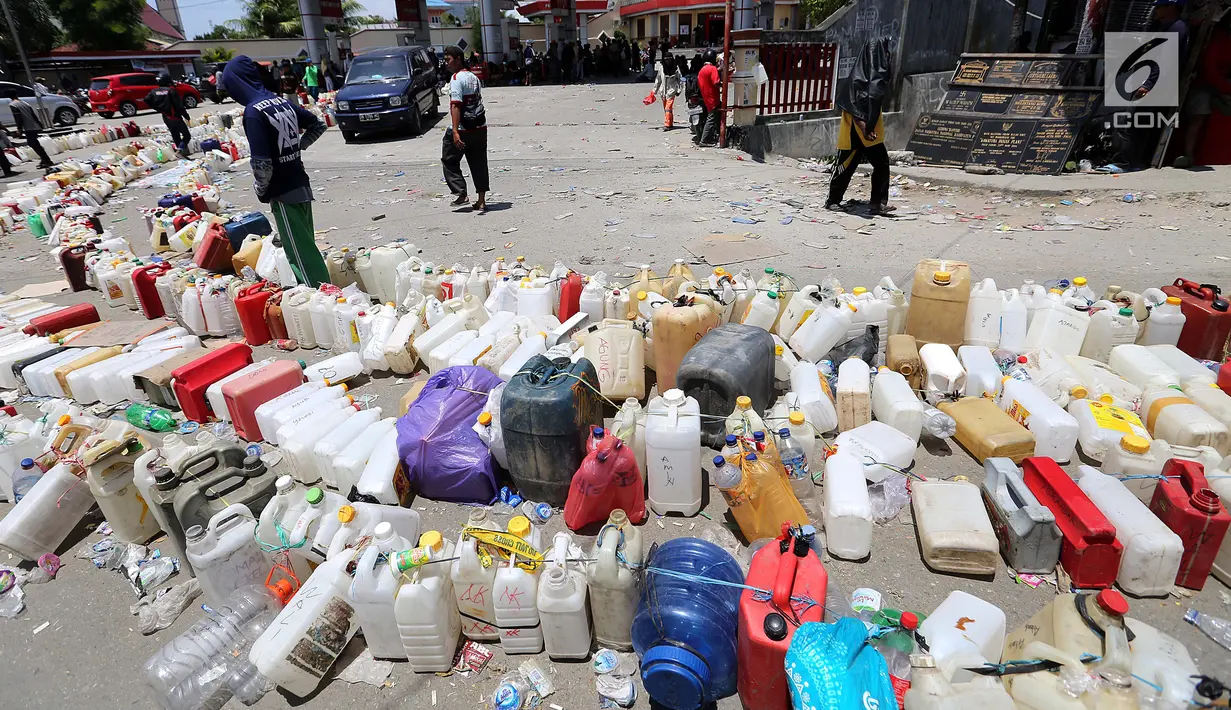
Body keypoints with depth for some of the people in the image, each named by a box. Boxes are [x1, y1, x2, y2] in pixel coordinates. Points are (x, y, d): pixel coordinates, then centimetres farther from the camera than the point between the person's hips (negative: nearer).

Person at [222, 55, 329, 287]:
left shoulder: (253, 113, -18)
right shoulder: (282, 101, 5)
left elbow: (262, 164, -22)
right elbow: (318, 125, 19)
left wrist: (261, 192, -4)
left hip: (283, 192, -8)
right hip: (301, 185, 8)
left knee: (299, 252, -1)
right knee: (306, 245, 17)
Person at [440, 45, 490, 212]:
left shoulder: (457, 78, -12)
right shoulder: (474, 77, 13)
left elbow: (456, 105, -20)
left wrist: (455, 131, -26)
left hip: (463, 129, -7)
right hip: (480, 128, 7)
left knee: (449, 161, 10)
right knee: (479, 164, 9)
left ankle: (460, 193, 1)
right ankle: (481, 201, 9)